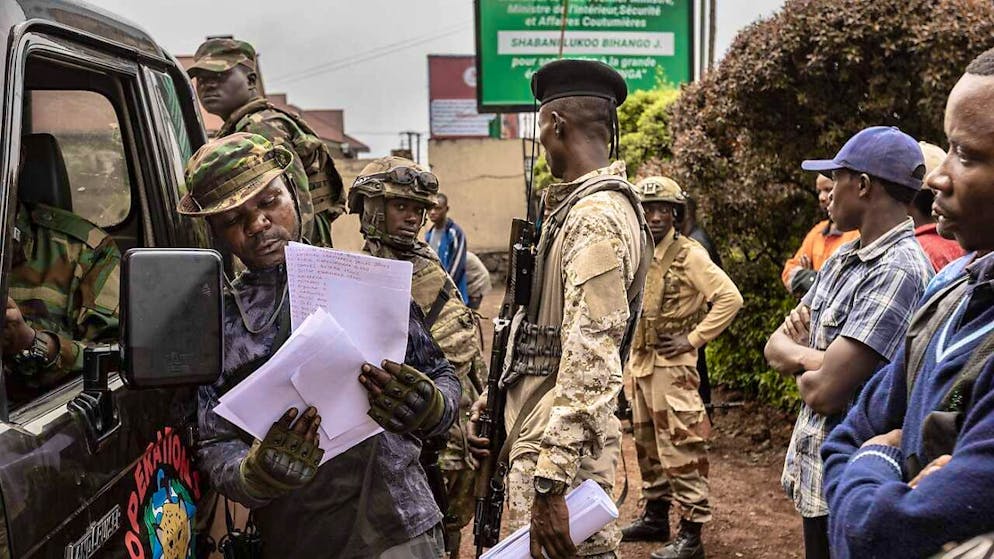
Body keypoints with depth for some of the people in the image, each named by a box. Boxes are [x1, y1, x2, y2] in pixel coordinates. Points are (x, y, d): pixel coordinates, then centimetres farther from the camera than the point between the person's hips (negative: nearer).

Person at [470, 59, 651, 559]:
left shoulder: (596, 218, -18)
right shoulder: (577, 207, 15)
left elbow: (590, 362, -25)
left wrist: (550, 483, -25)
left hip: (560, 446, -10)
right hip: (544, 431, 10)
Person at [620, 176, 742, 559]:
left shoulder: (688, 254, -12)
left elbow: (730, 298, -18)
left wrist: (694, 339, -16)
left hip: (672, 365, -8)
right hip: (639, 362, 8)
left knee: (680, 447, -6)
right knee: (648, 443, 17)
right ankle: (655, 516, 31)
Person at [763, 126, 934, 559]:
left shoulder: (899, 271, -22)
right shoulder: (843, 257, 6)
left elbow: (824, 391, -26)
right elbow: (776, 346, 6)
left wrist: (801, 367, -5)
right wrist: (813, 357, -14)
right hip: (817, 474, 8)